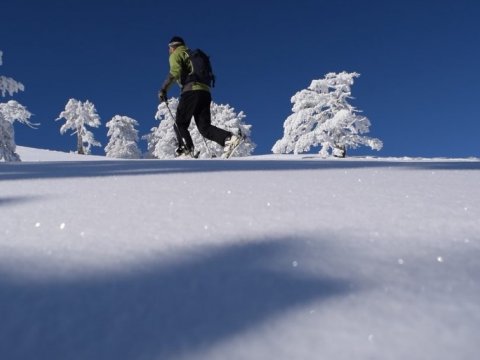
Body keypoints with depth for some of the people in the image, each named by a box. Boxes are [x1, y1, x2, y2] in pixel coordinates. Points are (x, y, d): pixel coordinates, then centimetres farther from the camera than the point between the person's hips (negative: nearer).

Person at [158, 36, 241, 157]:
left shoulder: (176, 54, 11)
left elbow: (175, 72, -10)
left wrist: (163, 89, -9)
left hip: (191, 91, -7)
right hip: (205, 92, 7)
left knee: (180, 124, 1)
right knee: (204, 127, 2)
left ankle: (186, 148, -18)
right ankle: (229, 137, -19)